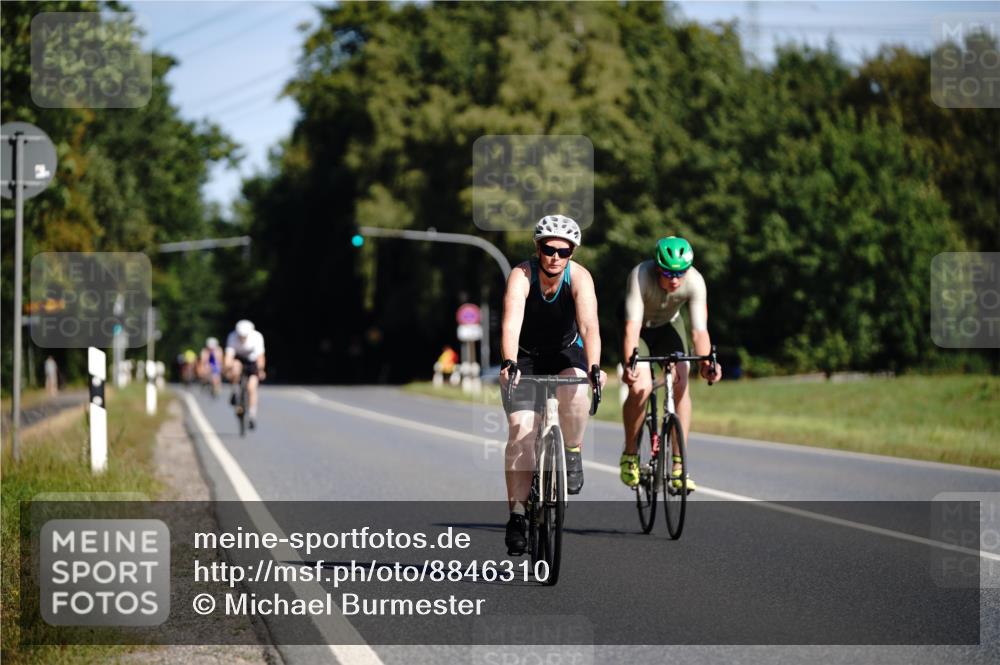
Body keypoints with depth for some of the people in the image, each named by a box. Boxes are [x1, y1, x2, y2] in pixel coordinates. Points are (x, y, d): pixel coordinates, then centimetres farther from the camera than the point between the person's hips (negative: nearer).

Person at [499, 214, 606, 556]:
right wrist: (509, 363, -56)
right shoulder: (522, 275, -25)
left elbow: (589, 324, -36)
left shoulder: (579, 277, -22)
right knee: (521, 430, -15)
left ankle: (572, 454, -6)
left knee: (576, 393, -33)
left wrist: (594, 367, -52)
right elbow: (511, 323, -39)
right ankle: (517, 514, -9)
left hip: (566, 353, 1)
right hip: (525, 357, -1)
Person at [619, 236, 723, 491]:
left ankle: (678, 465, -12)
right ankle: (630, 455, 0)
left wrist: (706, 362, -48)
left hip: (669, 326, 2)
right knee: (641, 387, -23)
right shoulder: (640, 276, -36)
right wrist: (629, 363, -56)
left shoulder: (695, 282, -29)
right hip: (641, 328, -2)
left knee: (681, 382, -19)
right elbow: (632, 326, -42)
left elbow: (699, 329, -31)